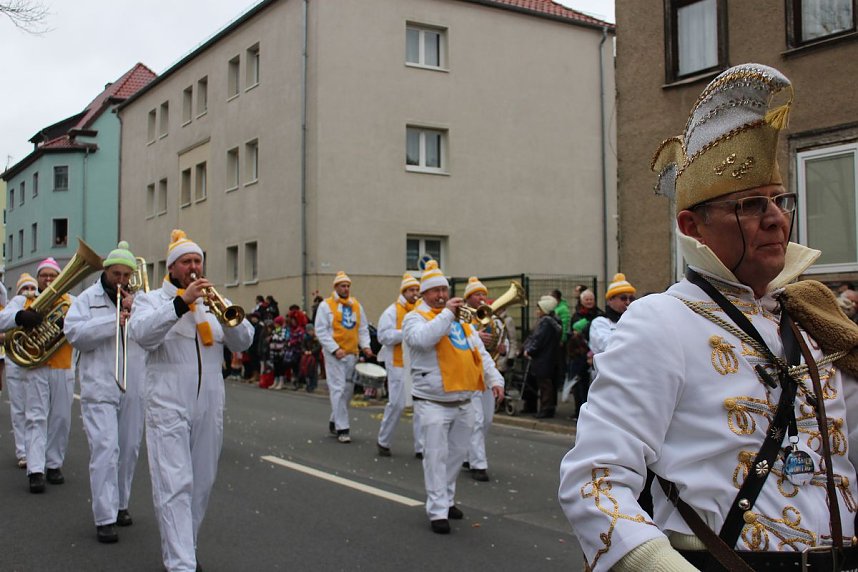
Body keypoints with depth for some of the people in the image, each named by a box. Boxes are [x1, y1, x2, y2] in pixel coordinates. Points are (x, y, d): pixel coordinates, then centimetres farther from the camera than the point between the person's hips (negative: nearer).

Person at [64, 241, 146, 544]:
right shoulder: (87, 299, 4)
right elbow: (74, 333, -11)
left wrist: (136, 311, -12)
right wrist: (114, 321, -16)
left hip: (133, 388, 4)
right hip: (100, 388, -4)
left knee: (129, 449, 10)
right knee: (105, 448, -11)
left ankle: (119, 504, 25)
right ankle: (104, 518, -9)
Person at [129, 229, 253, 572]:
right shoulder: (151, 300, 5)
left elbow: (243, 342, 4)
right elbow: (141, 334, -17)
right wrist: (181, 302, -25)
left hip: (209, 407, 4)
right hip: (169, 407, -4)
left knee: (201, 484, 11)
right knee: (175, 485, -10)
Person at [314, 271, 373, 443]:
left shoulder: (356, 305, 13)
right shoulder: (326, 305, -2)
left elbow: (363, 329, 17)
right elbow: (321, 331, -6)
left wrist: (365, 345, 0)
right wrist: (335, 349, -14)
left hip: (352, 354, 5)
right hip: (334, 355, -5)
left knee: (348, 390, 10)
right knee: (338, 390, -9)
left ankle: (334, 422, 27)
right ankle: (342, 429, -5)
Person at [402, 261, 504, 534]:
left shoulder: (462, 321, 16)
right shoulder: (415, 318, -3)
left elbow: (481, 353, 14)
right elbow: (423, 338, -27)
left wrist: (494, 380, 1)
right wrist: (446, 313, -20)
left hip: (464, 401, 6)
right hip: (433, 403, -6)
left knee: (457, 453, 15)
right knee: (436, 456, -7)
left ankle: (446, 500, 30)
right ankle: (437, 511, -2)